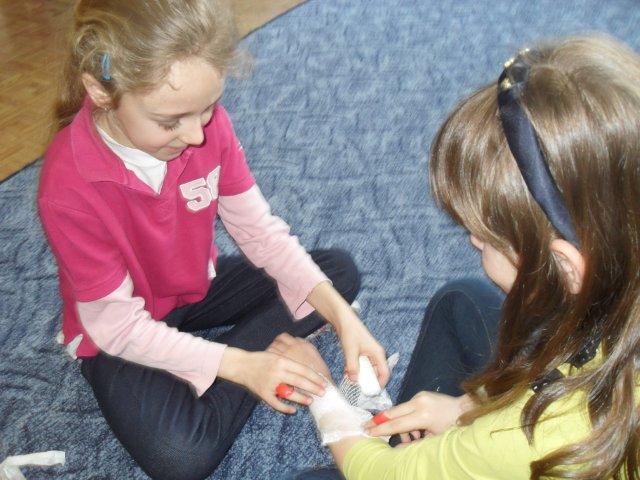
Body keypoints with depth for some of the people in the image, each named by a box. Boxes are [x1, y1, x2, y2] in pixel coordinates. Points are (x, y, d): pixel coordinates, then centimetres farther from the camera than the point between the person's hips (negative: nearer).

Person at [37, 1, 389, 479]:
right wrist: (242, 366, -29)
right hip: (118, 333, -5)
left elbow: (260, 230, -12)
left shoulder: (206, 122, -19)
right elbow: (118, 325, -24)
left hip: (200, 284, 5)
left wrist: (340, 315, -24)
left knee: (340, 271, -2)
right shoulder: (68, 187, -32)